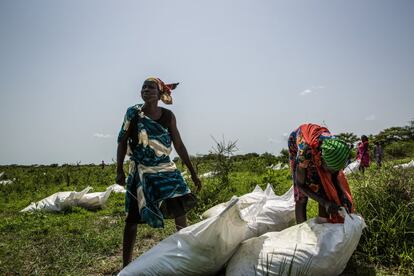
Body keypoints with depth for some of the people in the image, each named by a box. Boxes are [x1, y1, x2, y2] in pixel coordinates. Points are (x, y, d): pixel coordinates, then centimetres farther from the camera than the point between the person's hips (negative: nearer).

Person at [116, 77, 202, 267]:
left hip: (167, 170, 2)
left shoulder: (168, 116, -1)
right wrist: (119, 170, -5)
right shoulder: (133, 113, -4)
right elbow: (122, 142, 2)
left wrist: (193, 173, 4)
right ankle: (126, 264, 23)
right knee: (133, 218, 5)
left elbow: (179, 146, 3)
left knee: (181, 212, -4)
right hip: (140, 172, -1)